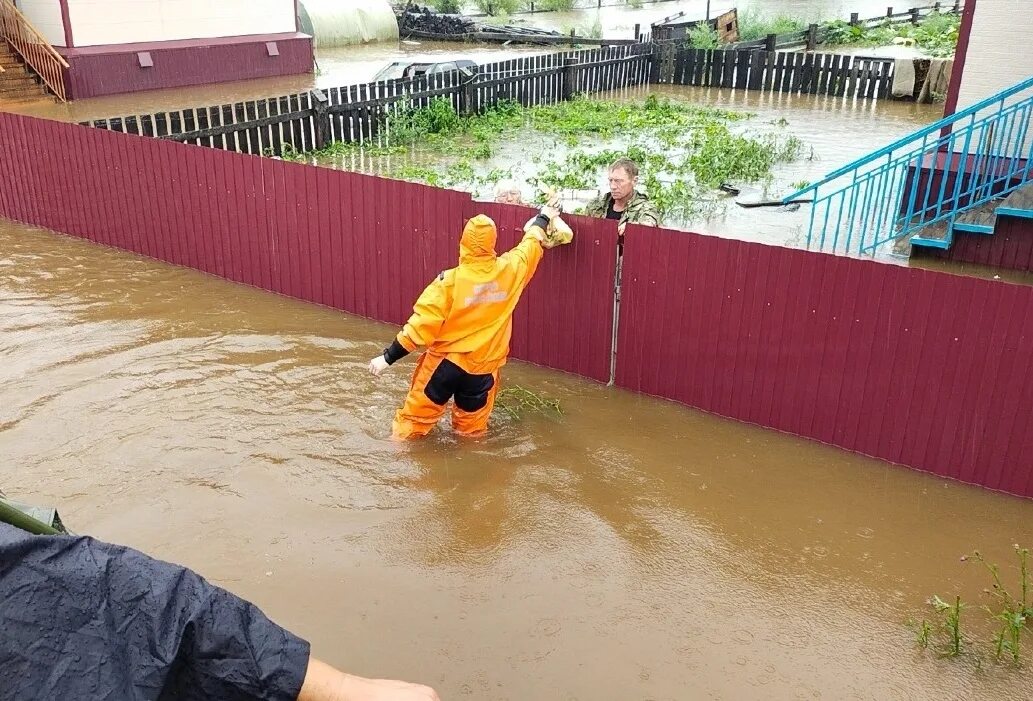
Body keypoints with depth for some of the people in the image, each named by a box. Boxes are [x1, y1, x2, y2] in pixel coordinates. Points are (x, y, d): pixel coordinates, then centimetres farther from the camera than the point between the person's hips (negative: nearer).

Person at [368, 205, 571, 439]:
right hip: (483, 368, 3)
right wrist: (544, 217, 33)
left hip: (445, 363, -3)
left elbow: (422, 324, -19)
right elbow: (531, 243, 13)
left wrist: (388, 357, -11)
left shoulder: (450, 280, -20)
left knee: (415, 419, 11)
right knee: (472, 429, 18)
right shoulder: (510, 270, -8)